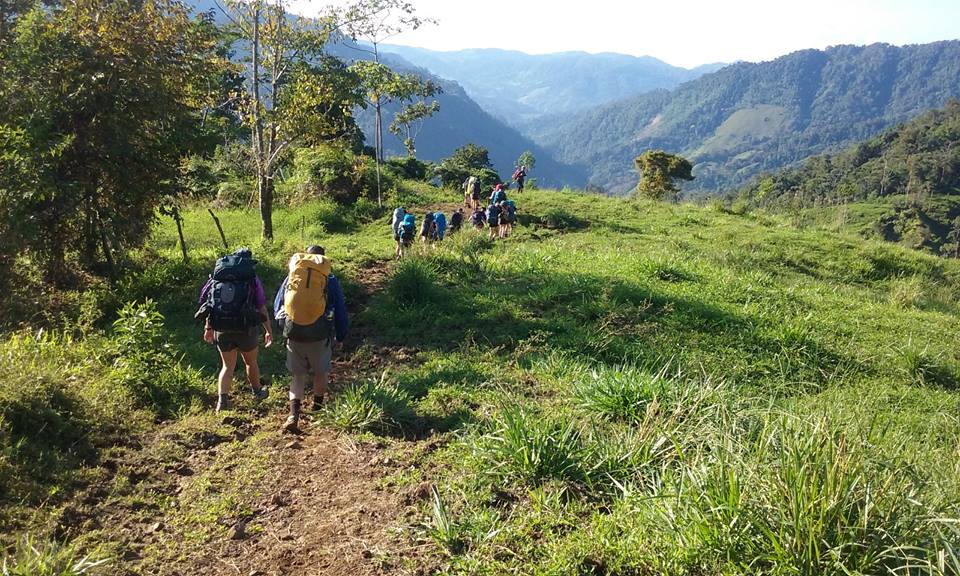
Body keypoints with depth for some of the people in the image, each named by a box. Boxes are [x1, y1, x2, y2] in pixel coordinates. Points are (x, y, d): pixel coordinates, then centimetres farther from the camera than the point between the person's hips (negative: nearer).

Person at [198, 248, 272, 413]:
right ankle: (258, 392, 39)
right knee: (251, 362, 20)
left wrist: (208, 328, 17)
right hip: (246, 328, -2)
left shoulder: (217, 277, 5)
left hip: (221, 329, 2)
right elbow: (262, 308, -5)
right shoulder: (252, 278, -4)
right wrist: (269, 330, 4)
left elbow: (209, 303, 8)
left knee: (227, 366, 14)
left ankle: (222, 399, -3)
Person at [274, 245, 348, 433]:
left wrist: (285, 327, 30)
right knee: (321, 372, 21)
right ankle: (317, 410, 36)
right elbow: (341, 312, 5)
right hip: (320, 336, -1)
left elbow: (277, 307, 15)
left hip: (294, 335, 2)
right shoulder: (331, 281, 2)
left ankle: (294, 414, -5)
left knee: (298, 375, 13)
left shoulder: (291, 277, 8)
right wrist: (340, 338, 17)